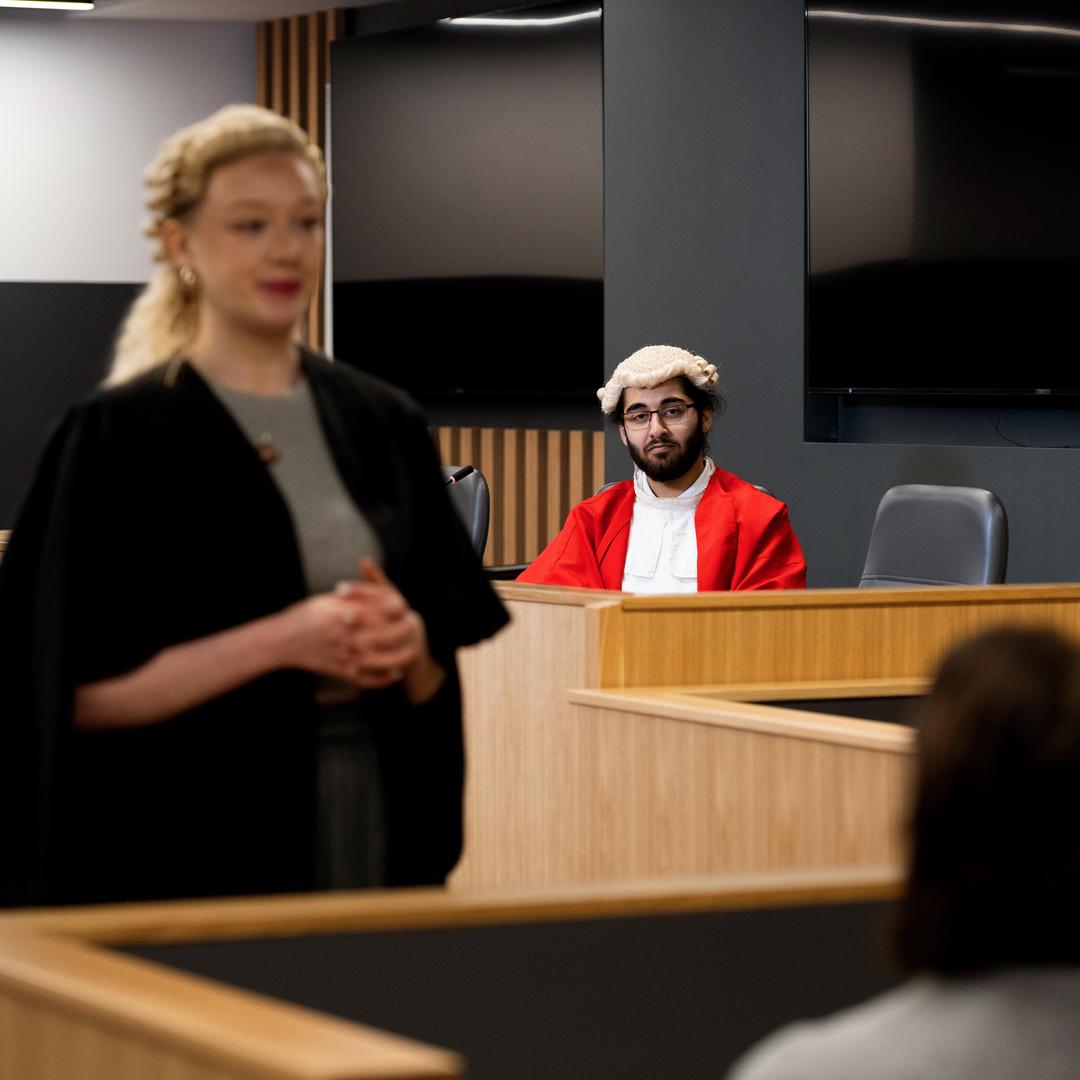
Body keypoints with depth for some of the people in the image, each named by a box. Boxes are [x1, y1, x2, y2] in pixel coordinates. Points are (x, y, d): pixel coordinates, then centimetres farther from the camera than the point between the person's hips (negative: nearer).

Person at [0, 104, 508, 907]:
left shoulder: (383, 424, 8)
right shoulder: (122, 435, -6)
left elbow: (437, 682, 11)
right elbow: (77, 691, -11)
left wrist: (408, 643, -11)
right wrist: (280, 641, -20)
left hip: (377, 848, 4)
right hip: (192, 861, -4)